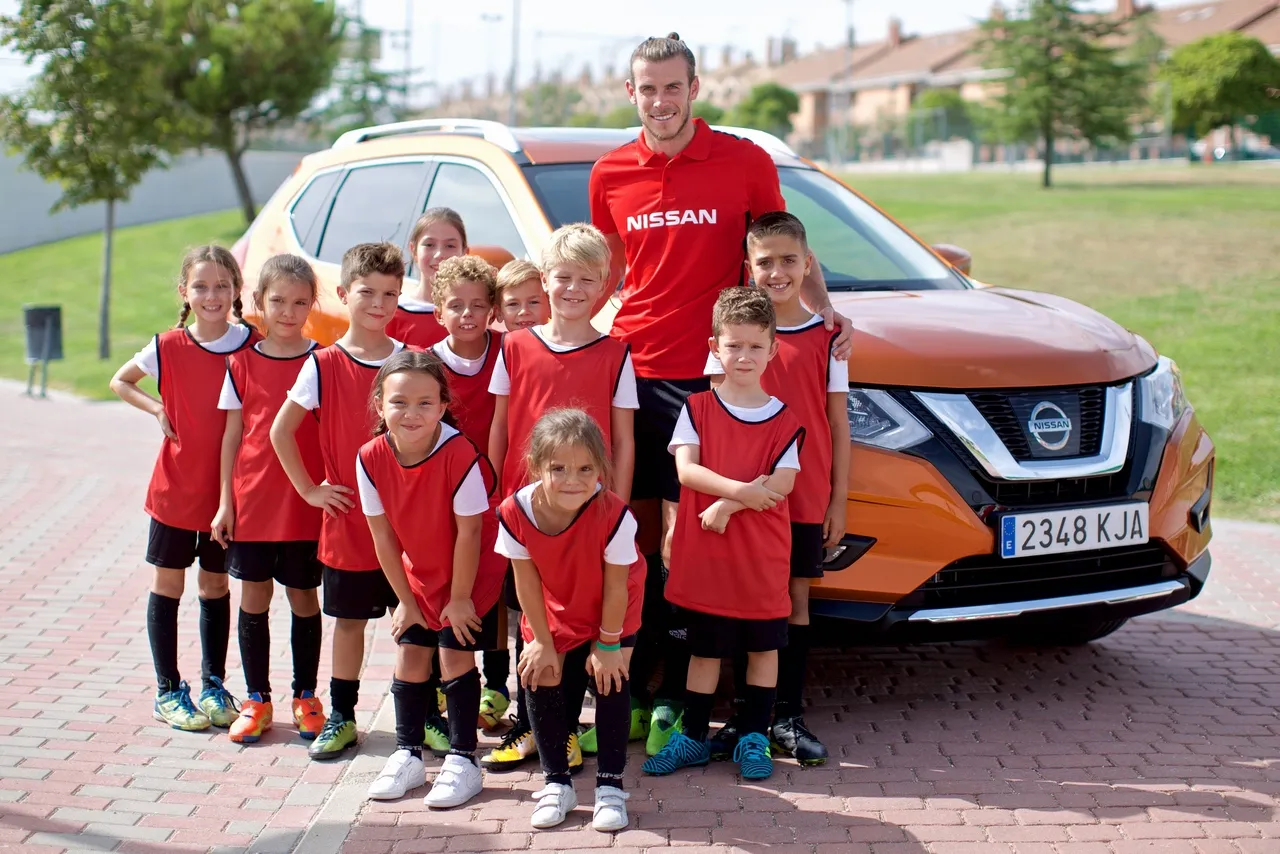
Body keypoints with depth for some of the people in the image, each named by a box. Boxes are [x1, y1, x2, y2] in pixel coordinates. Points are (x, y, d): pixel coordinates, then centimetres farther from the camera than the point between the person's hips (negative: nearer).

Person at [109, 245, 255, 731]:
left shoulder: (252, 346, -6)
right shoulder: (168, 348, -6)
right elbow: (120, 382, 10)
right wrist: (157, 410, -7)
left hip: (227, 488, 1)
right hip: (175, 488, -1)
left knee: (216, 588, 12)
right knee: (167, 586, 6)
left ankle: (214, 685, 25)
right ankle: (167, 691, 16)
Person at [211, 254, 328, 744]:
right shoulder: (243, 363, 4)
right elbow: (232, 434, 6)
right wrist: (225, 500, 2)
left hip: (306, 504, -1)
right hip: (252, 501, 2)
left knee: (304, 599, 8)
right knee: (253, 598, 7)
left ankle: (306, 697, 21)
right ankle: (256, 699, 19)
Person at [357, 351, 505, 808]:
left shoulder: (460, 454, -32)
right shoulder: (371, 458, -19)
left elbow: (469, 533, -24)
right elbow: (383, 535, -9)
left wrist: (460, 599, -15)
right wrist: (406, 599, -3)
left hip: (469, 576, -4)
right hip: (418, 575, 5)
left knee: (456, 656, -5)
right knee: (410, 656, 7)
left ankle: (463, 760, 7)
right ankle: (408, 754, 22)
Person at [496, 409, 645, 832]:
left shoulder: (613, 515, -36)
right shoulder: (516, 513, -29)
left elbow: (616, 588, -24)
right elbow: (527, 583, -17)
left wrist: (608, 643, -14)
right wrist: (542, 642, -8)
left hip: (611, 615, -3)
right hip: (552, 614, 3)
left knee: (610, 681, -8)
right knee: (541, 681, 1)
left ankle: (610, 785, 6)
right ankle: (556, 782, 18)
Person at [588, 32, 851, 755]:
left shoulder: (745, 162, -1)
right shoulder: (610, 176, 9)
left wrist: (825, 311, -6)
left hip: (707, 374, -3)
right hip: (630, 371, 3)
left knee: (685, 540, -4)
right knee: (636, 536, 8)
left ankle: (673, 701, 4)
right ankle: (629, 689, 17)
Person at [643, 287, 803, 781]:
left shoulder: (785, 419, 1)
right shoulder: (697, 408, 2)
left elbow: (781, 484, -9)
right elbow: (686, 469, -9)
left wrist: (727, 505, -20)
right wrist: (740, 489, -21)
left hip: (762, 556, 0)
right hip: (702, 554, 0)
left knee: (763, 647, 8)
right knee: (704, 649, 9)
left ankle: (753, 738, 20)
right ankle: (693, 738, 19)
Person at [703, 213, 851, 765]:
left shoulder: (826, 337, 2)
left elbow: (838, 424, 4)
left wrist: (838, 499, 1)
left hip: (805, 499, 1)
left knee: (795, 600, 6)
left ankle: (787, 717, 14)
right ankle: (744, 715, 13)